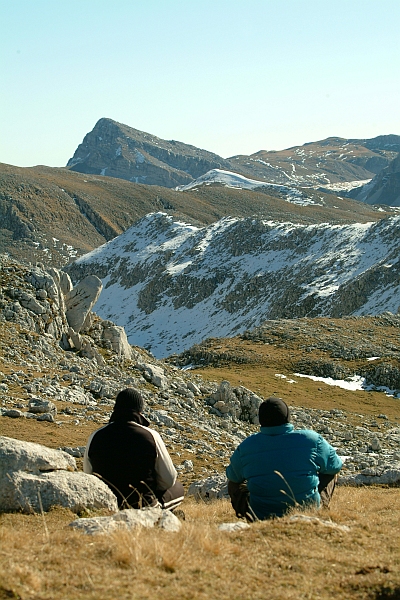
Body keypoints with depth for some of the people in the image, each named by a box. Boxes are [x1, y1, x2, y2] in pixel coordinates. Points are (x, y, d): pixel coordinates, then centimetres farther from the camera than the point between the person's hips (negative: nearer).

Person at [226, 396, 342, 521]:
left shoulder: (245, 447, -11)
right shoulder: (311, 439, -13)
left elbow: (233, 477, 8)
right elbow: (335, 466, 5)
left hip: (262, 517, 0)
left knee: (234, 483, 26)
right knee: (330, 473, 24)